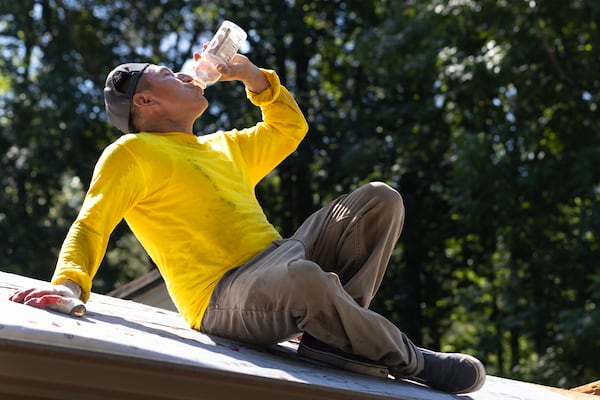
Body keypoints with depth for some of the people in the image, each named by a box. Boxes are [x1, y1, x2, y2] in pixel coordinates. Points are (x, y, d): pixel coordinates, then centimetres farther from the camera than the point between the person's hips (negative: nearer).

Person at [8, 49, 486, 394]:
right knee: (303, 277, -41)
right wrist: (69, 284, -25)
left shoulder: (223, 147, 28)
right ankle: (409, 361, -15)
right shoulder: (133, 153, 6)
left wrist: (253, 76, 28)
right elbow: (91, 224, -5)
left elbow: (290, 128, 41)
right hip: (224, 296, -8)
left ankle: (332, 327, -19)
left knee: (379, 198, 1)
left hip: (281, 266, 9)